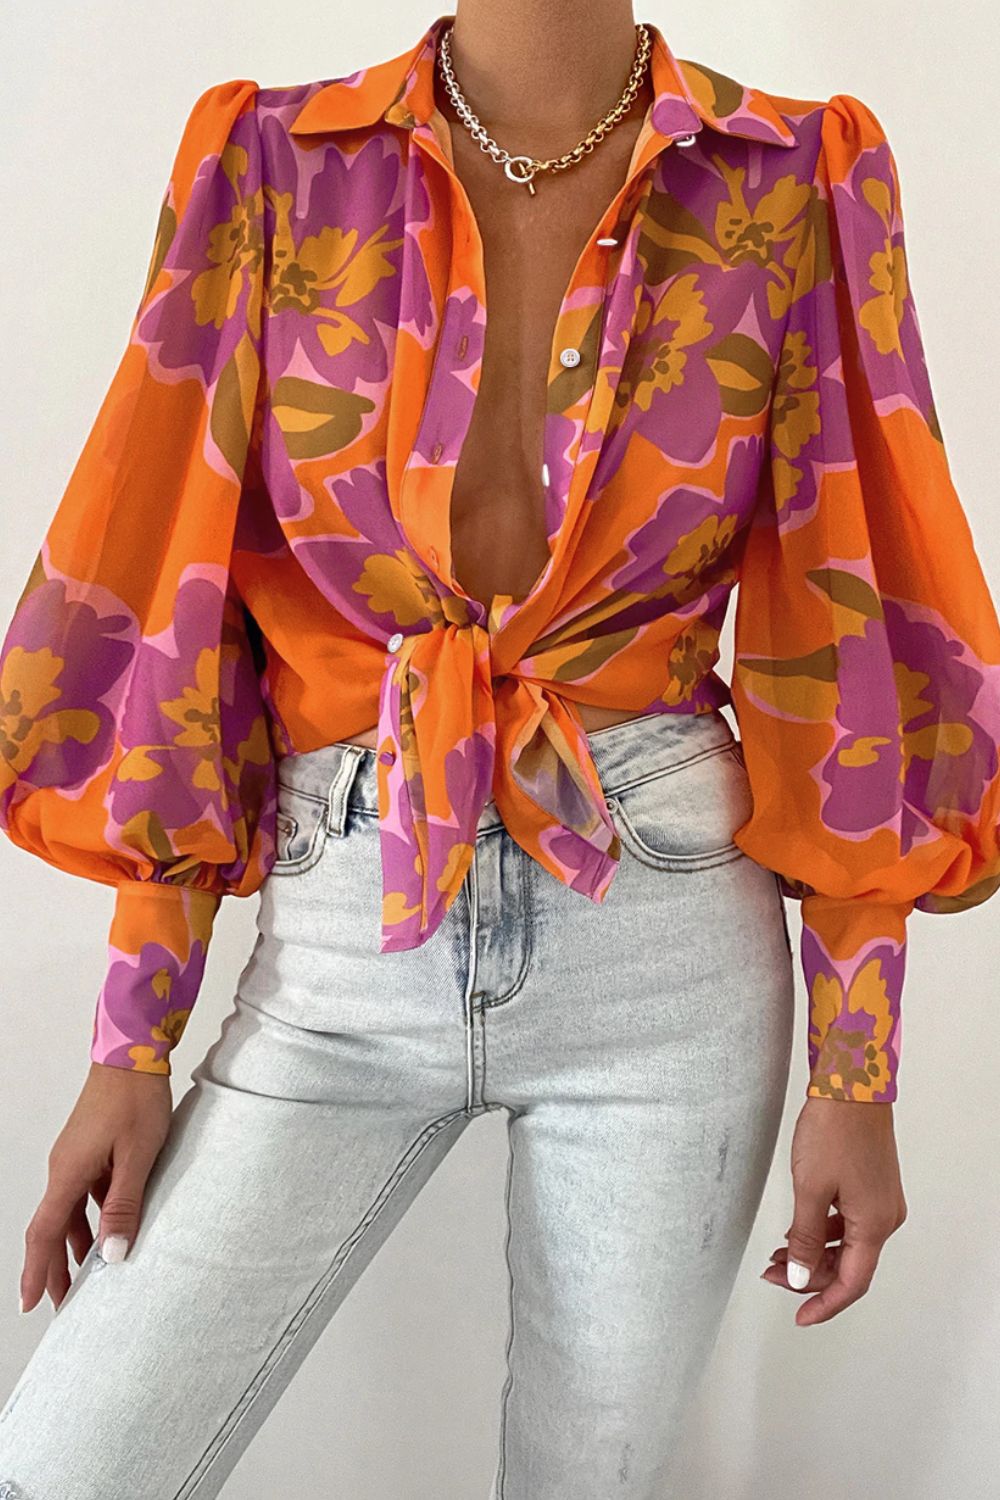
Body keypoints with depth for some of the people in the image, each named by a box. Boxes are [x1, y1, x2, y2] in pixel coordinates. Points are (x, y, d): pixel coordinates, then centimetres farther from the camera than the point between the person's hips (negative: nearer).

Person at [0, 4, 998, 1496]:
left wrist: (856, 1072, -1)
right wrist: (134, 1041, -2)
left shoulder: (796, 185, -1)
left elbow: (842, 628, 0)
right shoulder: (276, 167, 1)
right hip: (346, 932, 1)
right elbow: (177, 596, 0)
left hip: (668, 930, 0)